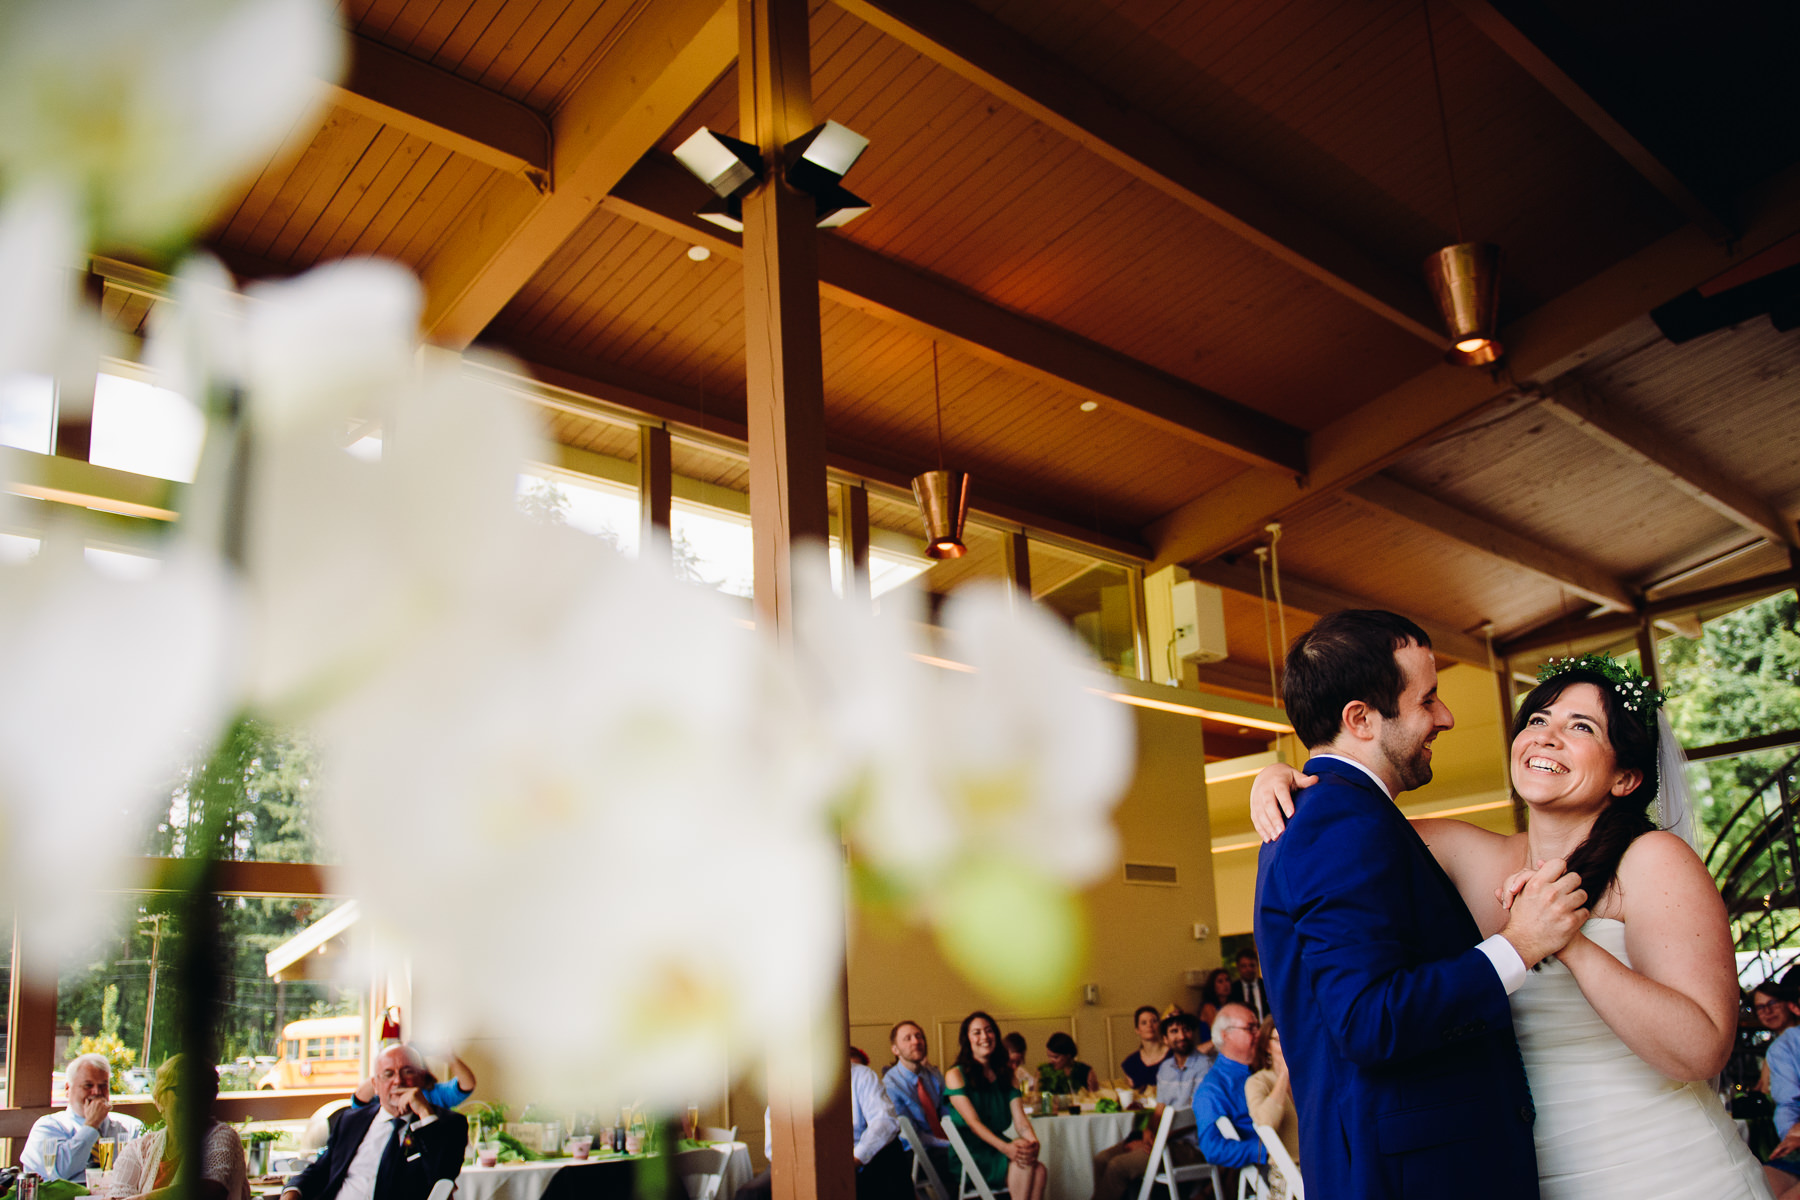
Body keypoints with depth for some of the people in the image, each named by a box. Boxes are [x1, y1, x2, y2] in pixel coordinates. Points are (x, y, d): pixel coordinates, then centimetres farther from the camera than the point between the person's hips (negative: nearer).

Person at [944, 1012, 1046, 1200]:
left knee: (1040, 1170, -27)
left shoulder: (1006, 1075, 17)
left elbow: (1020, 1120, 5)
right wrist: (1005, 1147, -27)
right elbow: (973, 1122, -11)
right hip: (969, 1155, -5)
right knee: (1024, 1166, -30)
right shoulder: (955, 1075, 0)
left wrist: (1033, 1142, -18)